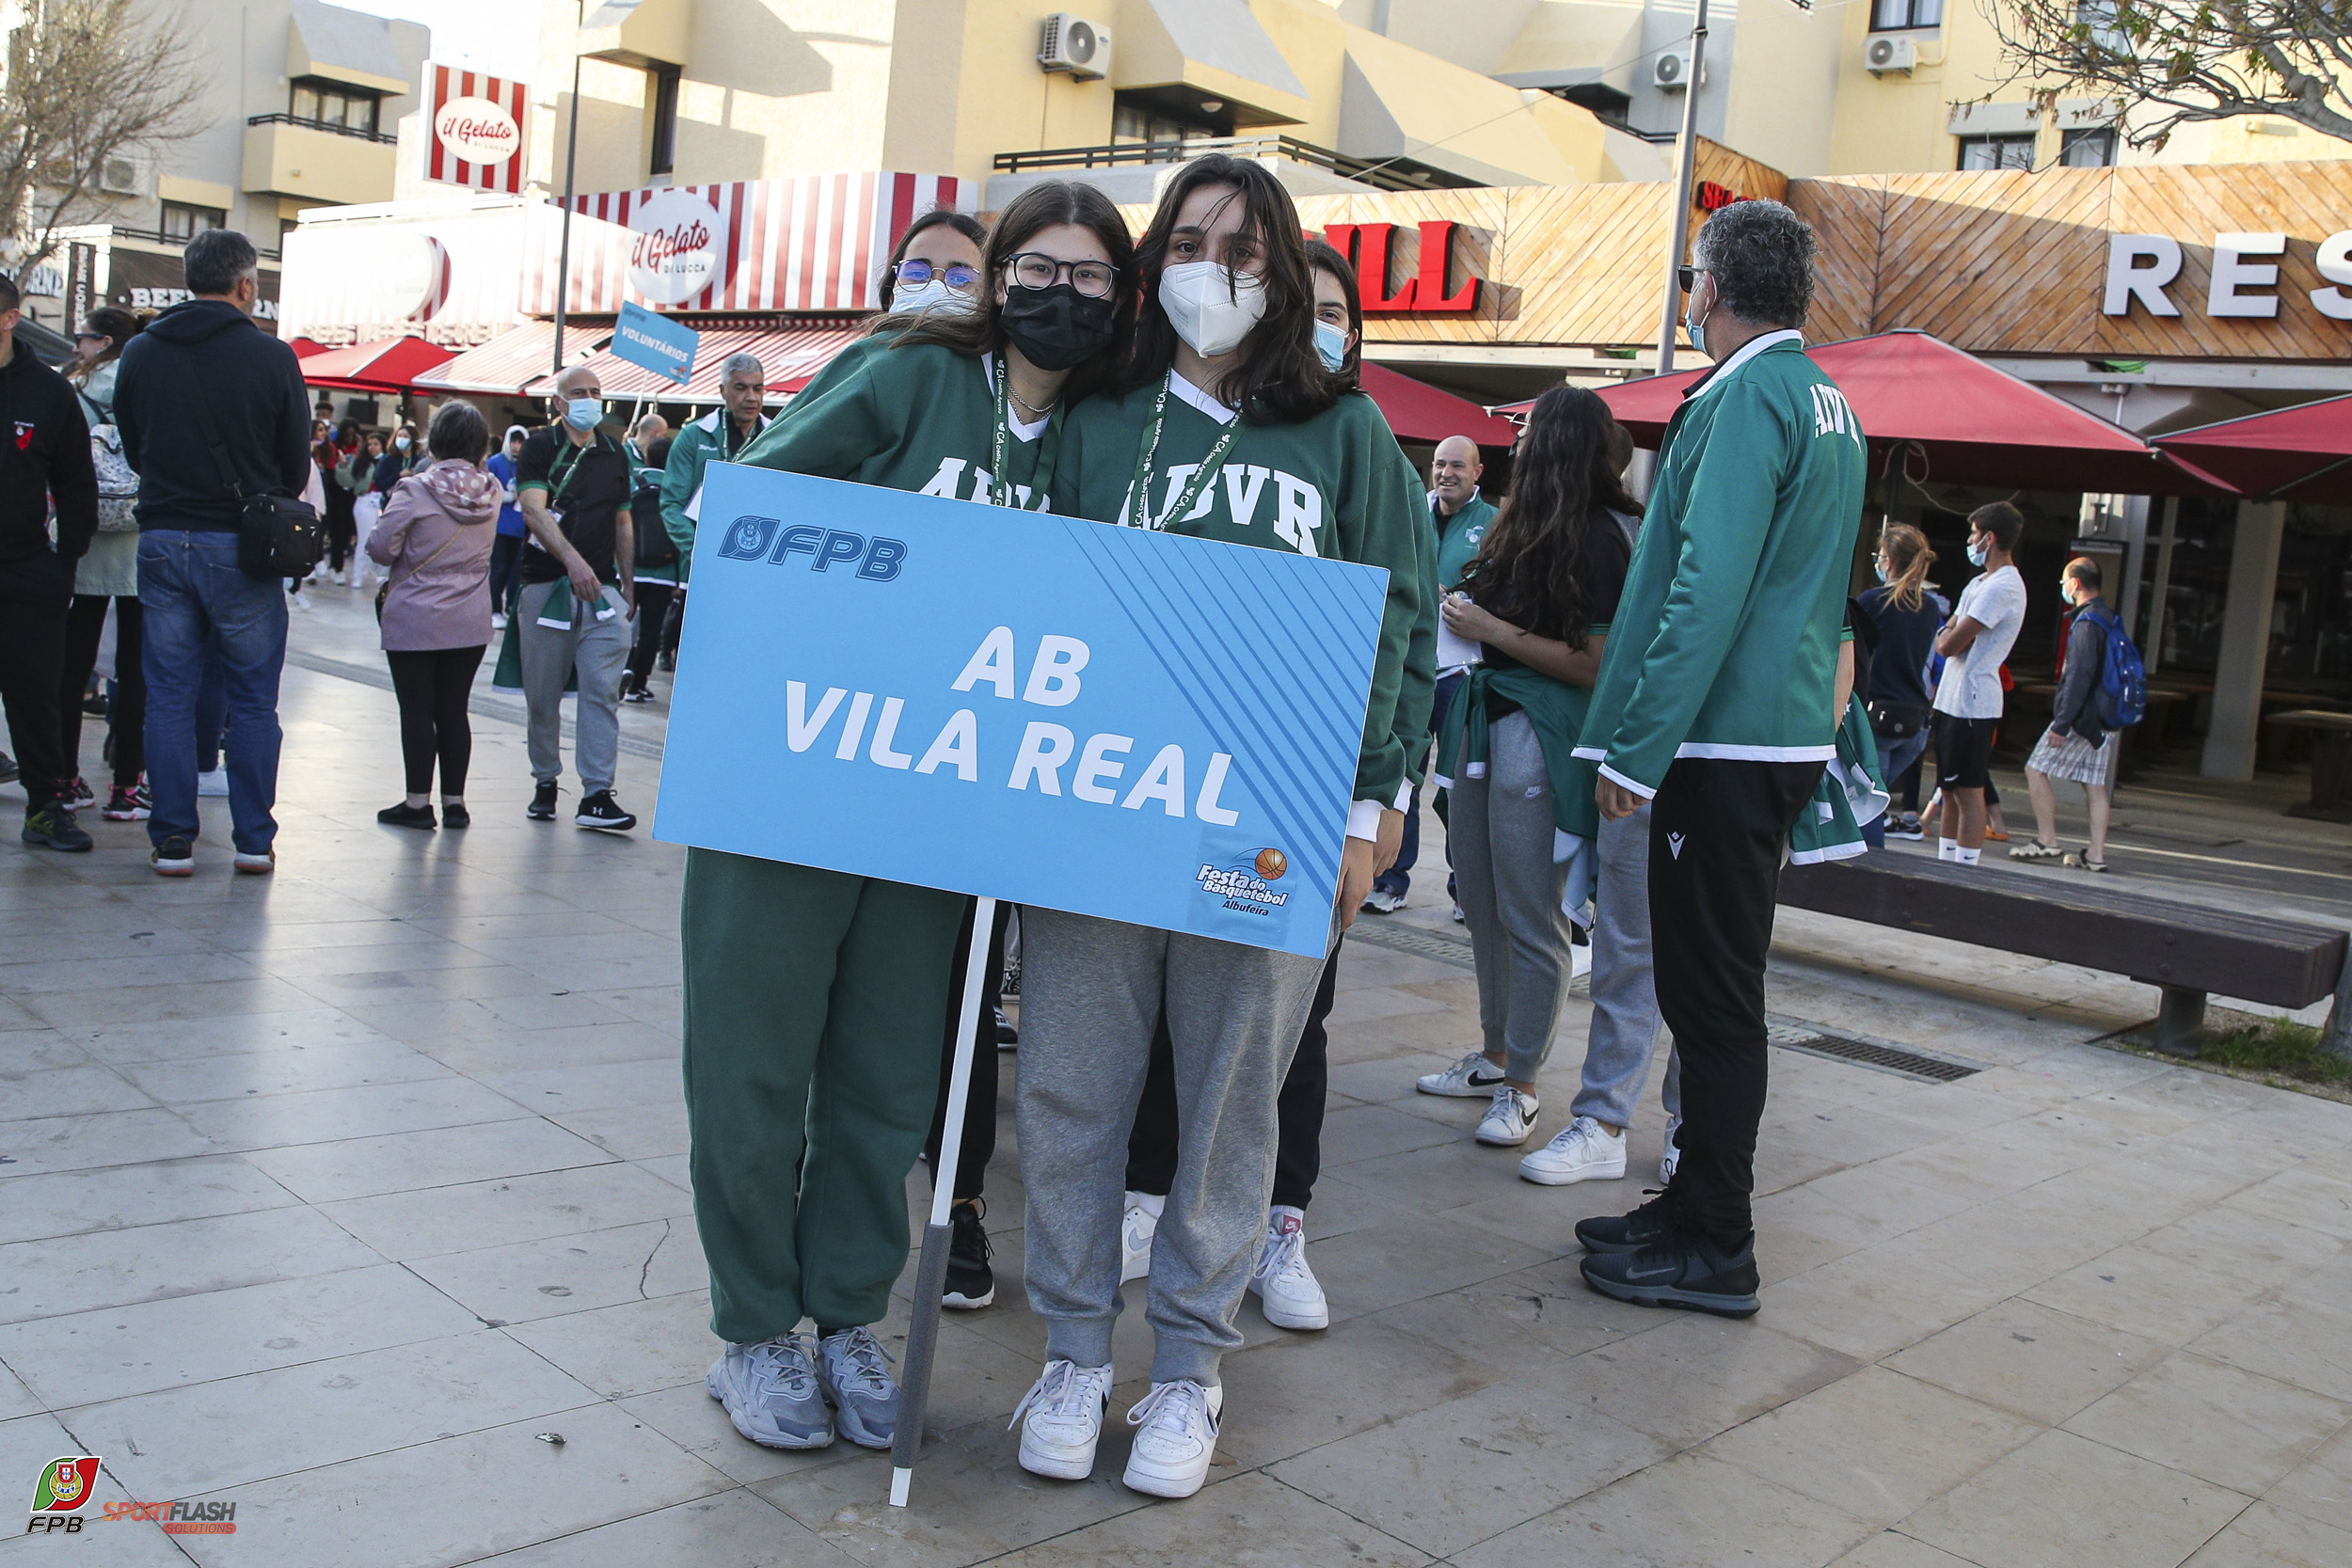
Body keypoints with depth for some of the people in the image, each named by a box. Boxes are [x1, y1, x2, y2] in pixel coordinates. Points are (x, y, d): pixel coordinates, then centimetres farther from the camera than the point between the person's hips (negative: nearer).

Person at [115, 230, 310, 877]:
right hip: (242, 548, -2)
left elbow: (132, 449, 12)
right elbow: (297, 465, -1)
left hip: (162, 540, 3)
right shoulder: (272, 357, -6)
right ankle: (254, 840, 7)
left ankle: (172, 840, 9)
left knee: (169, 697, 8)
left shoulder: (139, 353, 4)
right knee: (253, 700, 6)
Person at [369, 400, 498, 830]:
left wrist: (411, 553, 8)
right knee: (454, 710, 10)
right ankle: (454, 802, 13)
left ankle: (418, 802, 8)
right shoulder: (491, 492, -2)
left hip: (415, 620, -4)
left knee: (417, 711, 4)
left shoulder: (416, 490, -14)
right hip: (471, 621, 4)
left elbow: (380, 548, -10)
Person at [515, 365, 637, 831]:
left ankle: (596, 795, -9)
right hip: (546, 583, -2)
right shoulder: (539, 448, 1)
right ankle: (545, 783, 21)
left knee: (603, 690, -8)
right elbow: (534, 512, -14)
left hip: (602, 588, 2)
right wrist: (573, 559, -28)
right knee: (542, 696, 6)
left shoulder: (615, 454, 14)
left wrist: (628, 584, 15)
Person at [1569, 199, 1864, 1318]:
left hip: (1726, 743, -10)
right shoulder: (1826, 400, 17)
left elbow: (1708, 589, -22)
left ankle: (1714, 1249, 7)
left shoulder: (1746, 397, -14)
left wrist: (1638, 748, -20)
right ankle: (1696, 1205, 28)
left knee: (1713, 996, -2)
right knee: (1713, 988, 17)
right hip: (1787, 732, 10)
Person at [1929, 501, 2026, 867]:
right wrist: (1952, 634, -4)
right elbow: (1943, 640, 17)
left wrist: (1950, 636, 4)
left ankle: (1966, 869, -4)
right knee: (1950, 790, 13)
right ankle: (1944, 864, 18)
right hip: (1953, 699, 10)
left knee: (1968, 792, -6)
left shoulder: (2001, 587, -15)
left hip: (1972, 703, -10)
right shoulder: (1981, 582, 18)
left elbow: (1949, 644, -18)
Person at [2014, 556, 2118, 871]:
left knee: (2036, 770, -2)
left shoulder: (2087, 623, -15)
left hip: (2082, 716, -9)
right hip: (2103, 719, 9)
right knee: (2095, 783, 8)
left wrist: (2061, 724, -21)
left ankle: (2047, 841, -2)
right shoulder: (2108, 619, 15)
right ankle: (2096, 854, 7)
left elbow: (2079, 676, -21)